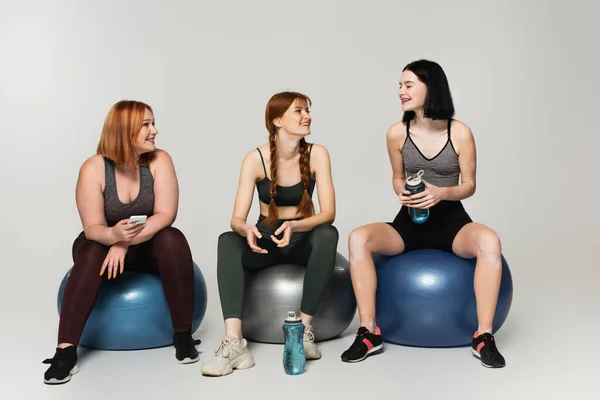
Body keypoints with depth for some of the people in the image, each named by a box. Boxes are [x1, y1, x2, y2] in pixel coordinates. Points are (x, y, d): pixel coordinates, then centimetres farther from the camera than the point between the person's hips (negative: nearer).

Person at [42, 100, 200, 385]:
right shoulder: (93, 168, -18)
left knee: (174, 240, -31)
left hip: (149, 245, 1)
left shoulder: (159, 161, -15)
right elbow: (93, 228, -20)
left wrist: (126, 243, -35)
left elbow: (165, 215, -22)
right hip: (106, 242, -1)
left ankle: (183, 336, -23)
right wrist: (115, 236, -44)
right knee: (90, 254, -34)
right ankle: (66, 351, -34)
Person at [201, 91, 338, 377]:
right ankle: (234, 343, -42)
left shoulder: (317, 154, -11)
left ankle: (305, 328, -28)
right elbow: (237, 218, -18)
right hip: (266, 240, 0)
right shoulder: (255, 159, -13)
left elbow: (328, 213, -19)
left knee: (328, 234, -33)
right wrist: (247, 230, -42)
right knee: (228, 241, -31)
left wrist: (295, 226, -39)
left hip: (304, 240, 0)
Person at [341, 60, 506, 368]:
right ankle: (369, 332, -19)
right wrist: (402, 192, -11)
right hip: (410, 220, 2)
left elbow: (469, 185, 0)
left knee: (489, 241, -35)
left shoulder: (460, 133, -8)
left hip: (451, 220, -1)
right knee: (358, 238, -27)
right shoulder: (397, 133, -2)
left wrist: (441, 193, -21)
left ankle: (484, 336, -24)